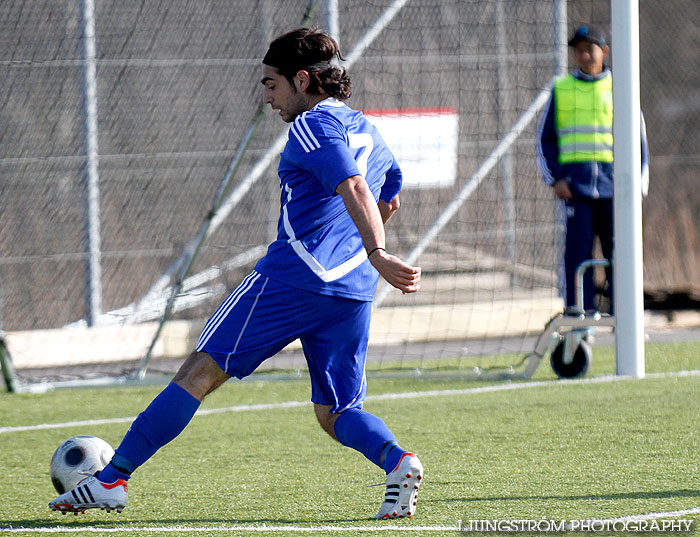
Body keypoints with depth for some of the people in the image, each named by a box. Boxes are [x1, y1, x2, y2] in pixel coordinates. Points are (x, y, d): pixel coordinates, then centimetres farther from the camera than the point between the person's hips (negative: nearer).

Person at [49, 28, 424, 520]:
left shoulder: (314, 126, -5)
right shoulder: (368, 131, 22)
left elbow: (353, 189, -21)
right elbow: (389, 200, 39)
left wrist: (376, 254, -32)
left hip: (294, 276, -7)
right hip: (354, 290, 7)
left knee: (201, 371, -2)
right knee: (335, 413, 10)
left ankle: (111, 480, -2)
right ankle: (397, 461, -21)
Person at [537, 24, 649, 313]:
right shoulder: (561, 89, 13)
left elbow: (638, 139, 13)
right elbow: (546, 139, 14)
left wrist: (639, 184, 4)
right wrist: (554, 179, 0)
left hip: (613, 181, 0)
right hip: (576, 180, 0)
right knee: (578, 244, -7)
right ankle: (579, 311, -6)